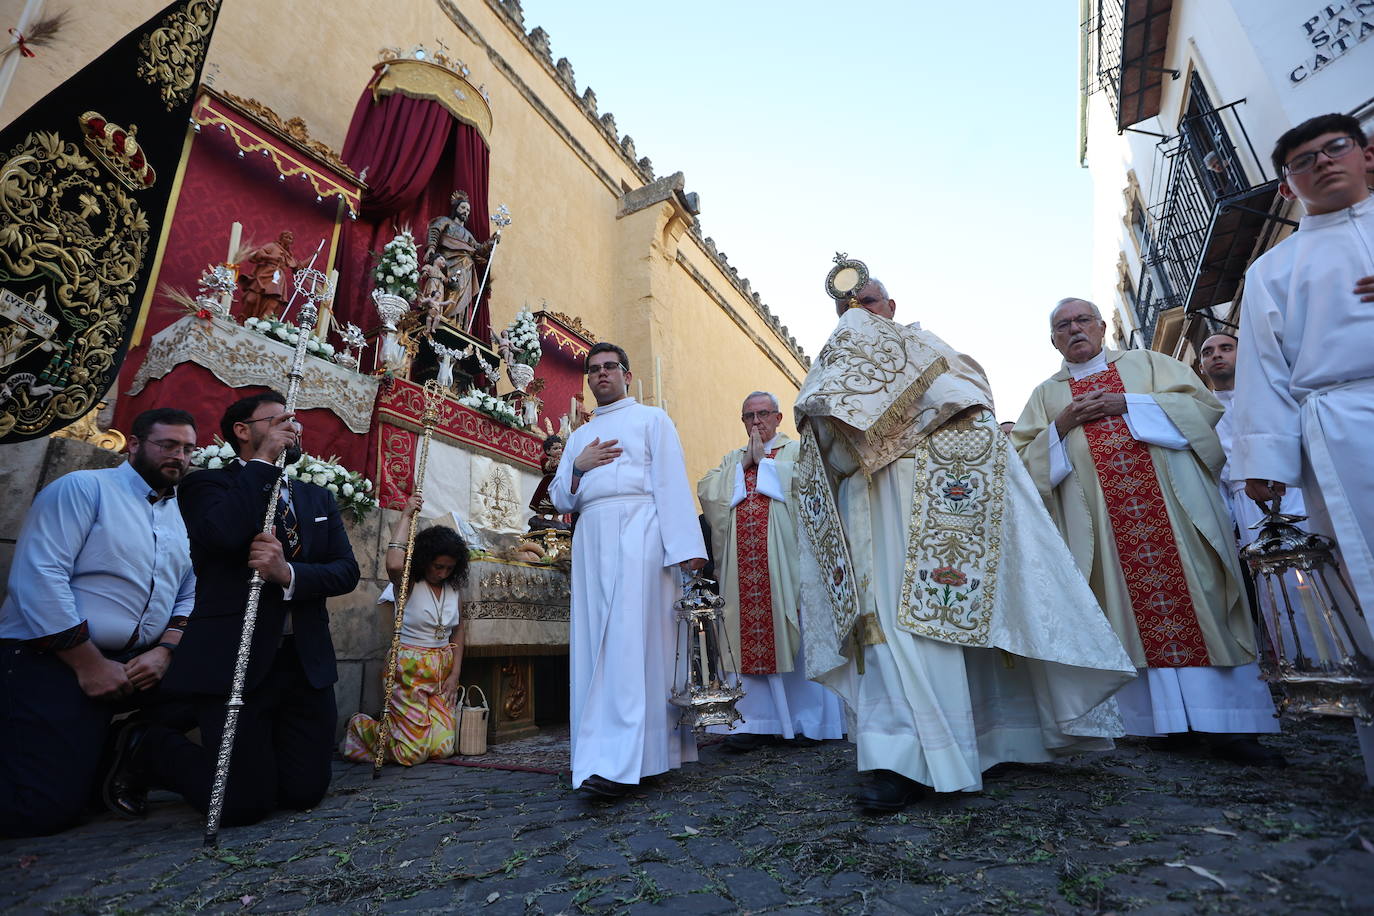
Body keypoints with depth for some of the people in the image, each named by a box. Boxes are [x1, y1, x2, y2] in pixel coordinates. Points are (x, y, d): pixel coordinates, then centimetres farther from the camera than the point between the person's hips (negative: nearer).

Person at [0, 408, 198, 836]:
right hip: (54, 660, -6)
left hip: (138, 663, 6)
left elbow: (191, 595, 7)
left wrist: (165, 651, -12)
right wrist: (89, 664, -17)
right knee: (46, 809, -13)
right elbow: (36, 578, -16)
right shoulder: (83, 488, -6)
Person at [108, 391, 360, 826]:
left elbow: (346, 571, 3)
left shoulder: (319, 498, 14)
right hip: (234, 660, -4)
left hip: (307, 661, 5)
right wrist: (265, 460, -11)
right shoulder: (207, 483, 2)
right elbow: (220, 533, -22)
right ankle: (149, 749, 23)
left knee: (306, 792, 4)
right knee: (244, 804, -3)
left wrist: (288, 573, -17)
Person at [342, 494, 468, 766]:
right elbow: (393, 564, -34)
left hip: (443, 670, 5)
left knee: (443, 748, 0)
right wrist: (406, 515, -27)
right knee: (412, 753, -5)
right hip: (409, 670, -5)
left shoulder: (452, 588, 5)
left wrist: (455, 673, 5)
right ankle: (359, 727, 23)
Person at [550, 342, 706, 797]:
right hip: (590, 537, 6)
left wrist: (686, 547, -14)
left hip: (638, 529, -5)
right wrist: (577, 467, 1)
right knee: (595, 640, 2)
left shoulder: (651, 419, 10)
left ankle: (617, 762, -16)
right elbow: (560, 498, 22)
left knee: (631, 637, -15)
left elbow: (672, 482, -2)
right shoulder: (579, 436, 26)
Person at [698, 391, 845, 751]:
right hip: (743, 566, 3)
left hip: (785, 561, -3)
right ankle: (755, 721, 7)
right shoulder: (731, 460, 22)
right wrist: (743, 464, -1)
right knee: (749, 637, 0)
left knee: (792, 636, -1)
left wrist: (763, 461, -4)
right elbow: (706, 492, 4)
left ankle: (810, 719, 12)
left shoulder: (797, 450, 10)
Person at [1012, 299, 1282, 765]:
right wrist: (1062, 426, -7)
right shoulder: (1046, 394, 16)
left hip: (1172, 505, 0)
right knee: (1135, 610, -2)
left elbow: (1204, 405, 4)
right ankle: (1172, 719, 6)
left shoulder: (1147, 362, 17)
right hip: (1101, 521, 0)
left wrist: (1128, 404, -7)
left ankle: (1226, 723, 2)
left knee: (1196, 601, -3)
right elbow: (1025, 459, 9)